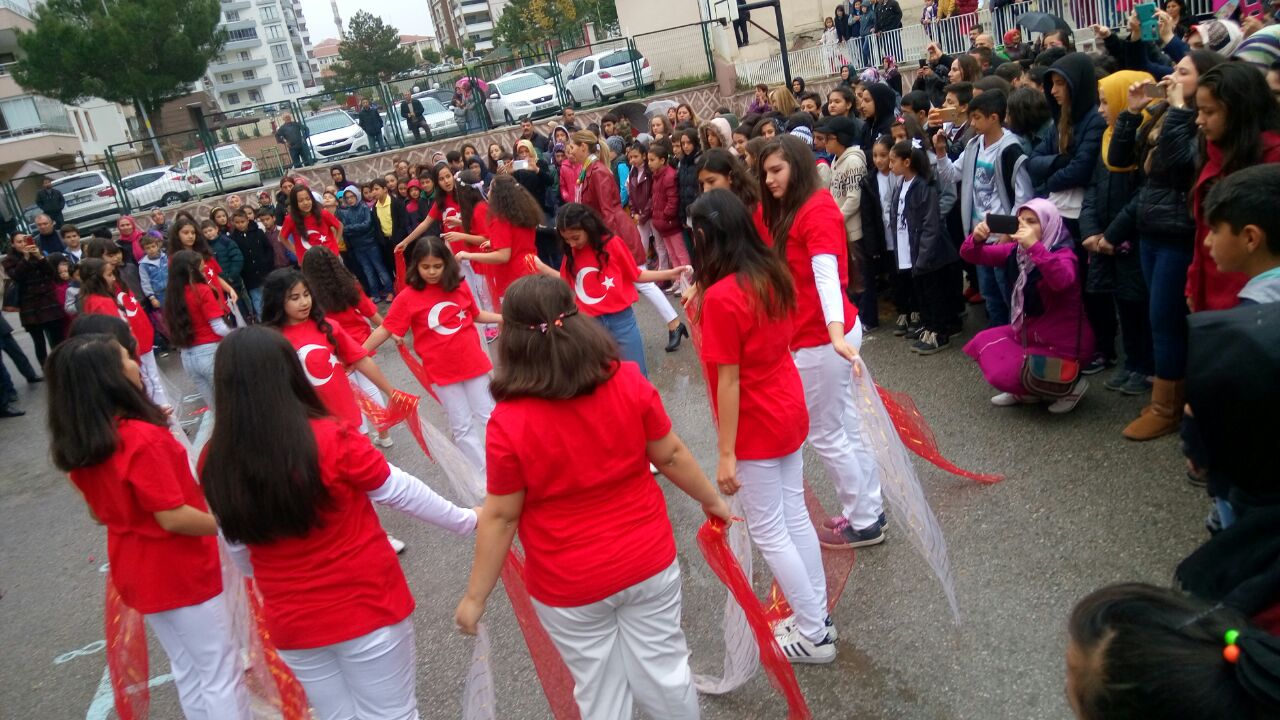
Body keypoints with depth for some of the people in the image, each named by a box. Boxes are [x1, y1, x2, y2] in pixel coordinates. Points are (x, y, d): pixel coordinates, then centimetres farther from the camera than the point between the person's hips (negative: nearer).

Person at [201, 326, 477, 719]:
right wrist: (465, 520, 6)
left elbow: (239, 553, 3)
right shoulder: (330, 439, -23)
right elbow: (400, 491, -10)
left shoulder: (217, 461, -10)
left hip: (291, 621, 4)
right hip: (366, 606, -3)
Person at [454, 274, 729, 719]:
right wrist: (711, 499, 15)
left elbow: (500, 517, -14)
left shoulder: (509, 422, -22)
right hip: (649, 561, 3)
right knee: (664, 671, 22)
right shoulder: (628, 383, -14)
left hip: (570, 586, -2)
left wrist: (475, 596, -1)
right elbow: (672, 456, -3)